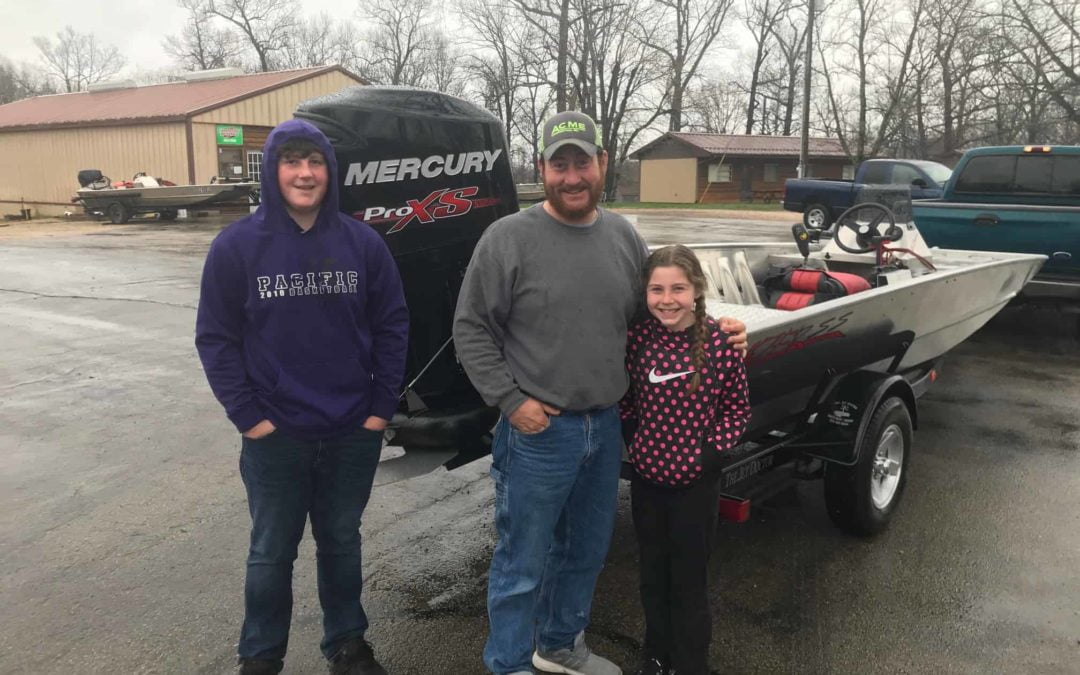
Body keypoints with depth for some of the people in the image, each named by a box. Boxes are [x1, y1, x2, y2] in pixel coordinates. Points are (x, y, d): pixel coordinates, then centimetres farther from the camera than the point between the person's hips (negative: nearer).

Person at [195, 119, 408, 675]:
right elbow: (215, 337, -4)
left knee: (341, 542, 18)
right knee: (272, 552, 14)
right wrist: (246, 415, -9)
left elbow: (391, 326, 2)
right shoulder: (237, 245, -7)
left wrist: (382, 406, -2)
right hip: (274, 438, -1)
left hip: (354, 434, 2)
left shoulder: (363, 242, -3)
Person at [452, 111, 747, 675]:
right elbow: (471, 328, -8)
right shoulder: (508, 238, -10)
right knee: (522, 563, 7)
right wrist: (511, 400, -14)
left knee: (586, 554, 21)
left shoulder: (624, 236, 6)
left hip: (606, 427, 6)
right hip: (537, 430, -5)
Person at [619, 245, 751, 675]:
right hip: (646, 480, 3)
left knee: (689, 584, 11)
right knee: (653, 577, 20)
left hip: (696, 484, -3)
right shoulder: (637, 338, -7)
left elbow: (738, 409, -4)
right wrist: (630, 441, -3)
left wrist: (714, 451, -15)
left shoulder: (720, 342, -15)